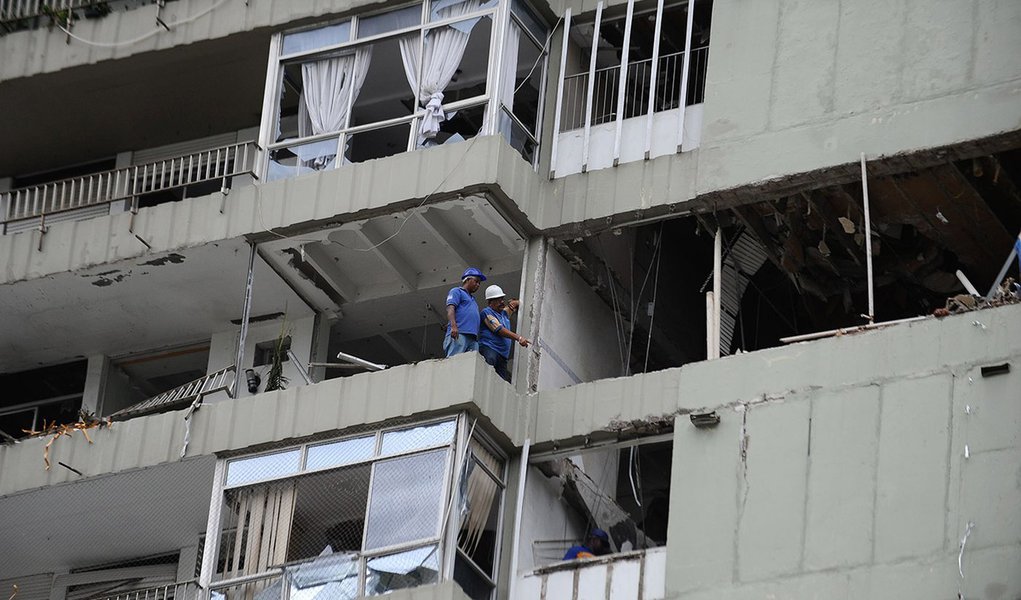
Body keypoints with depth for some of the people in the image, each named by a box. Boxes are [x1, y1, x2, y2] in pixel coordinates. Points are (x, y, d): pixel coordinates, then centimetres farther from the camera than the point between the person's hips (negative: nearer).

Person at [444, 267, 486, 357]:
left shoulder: (472, 299, 36)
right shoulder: (456, 291, 12)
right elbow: (450, 309, -5)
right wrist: (453, 326, -21)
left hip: (473, 338, 8)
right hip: (459, 334, -8)